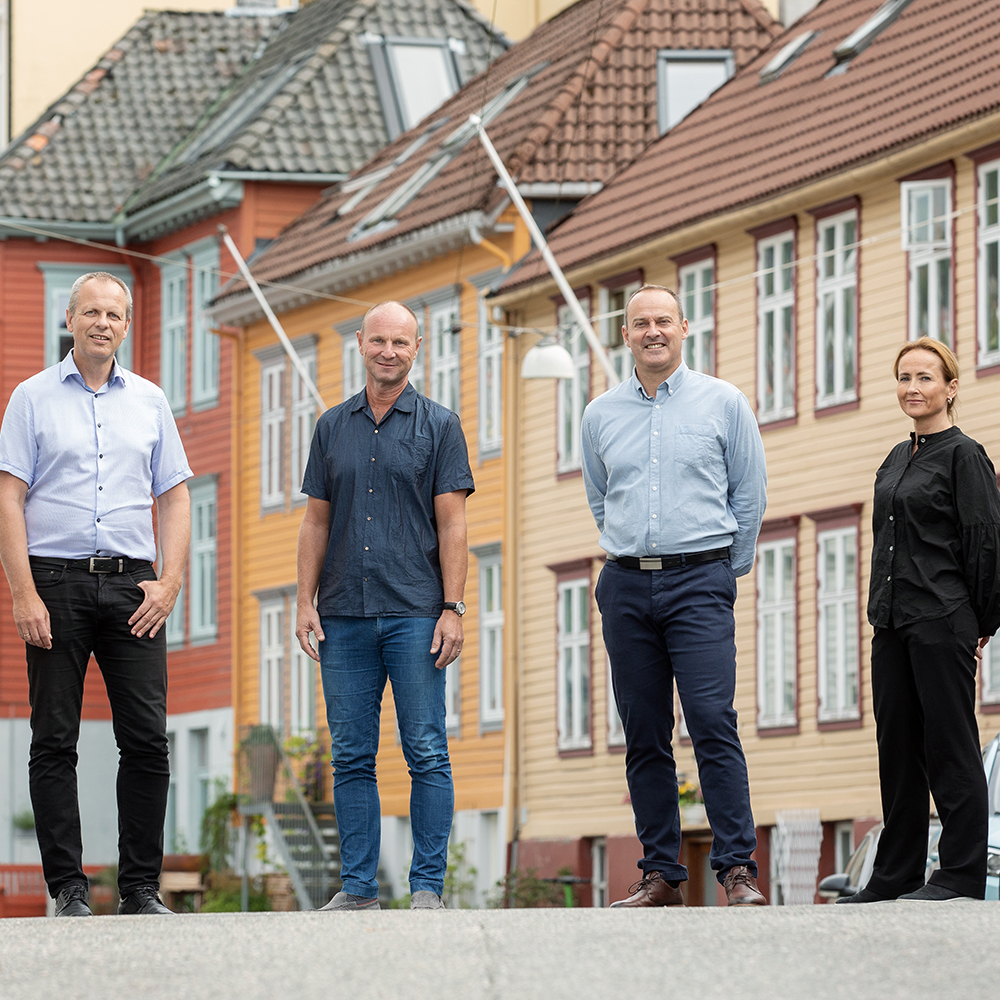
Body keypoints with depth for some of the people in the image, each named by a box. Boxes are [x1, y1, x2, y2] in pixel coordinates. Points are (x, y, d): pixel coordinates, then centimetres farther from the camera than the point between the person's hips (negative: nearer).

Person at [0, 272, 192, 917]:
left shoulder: (149, 402, 13)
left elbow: (175, 498, 13)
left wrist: (170, 582, -1)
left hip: (132, 585, 2)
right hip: (56, 581, -2)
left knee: (148, 740, -2)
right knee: (55, 742, -1)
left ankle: (141, 887, 4)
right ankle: (68, 888, 3)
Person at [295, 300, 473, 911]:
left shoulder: (439, 425, 5)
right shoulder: (333, 427, 14)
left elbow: (452, 523, 0)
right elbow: (317, 521, 14)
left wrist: (453, 608, -8)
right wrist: (306, 601, 4)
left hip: (415, 613, -3)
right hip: (344, 614, 3)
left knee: (427, 753, -4)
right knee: (352, 757, 3)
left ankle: (428, 886, -2)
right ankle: (358, 886, 7)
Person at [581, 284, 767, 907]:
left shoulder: (724, 403, 3)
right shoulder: (601, 415, 12)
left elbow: (750, 497, 9)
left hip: (700, 581, -3)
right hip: (626, 586, 3)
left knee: (713, 723, -14)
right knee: (644, 736, 3)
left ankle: (739, 869, -14)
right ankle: (661, 874, 7)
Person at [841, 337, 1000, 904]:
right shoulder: (897, 460, 16)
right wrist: (884, 611, 16)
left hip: (943, 621, -8)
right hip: (893, 622, 8)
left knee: (949, 744, -5)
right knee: (897, 746, 8)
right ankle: (897, 875, 13)